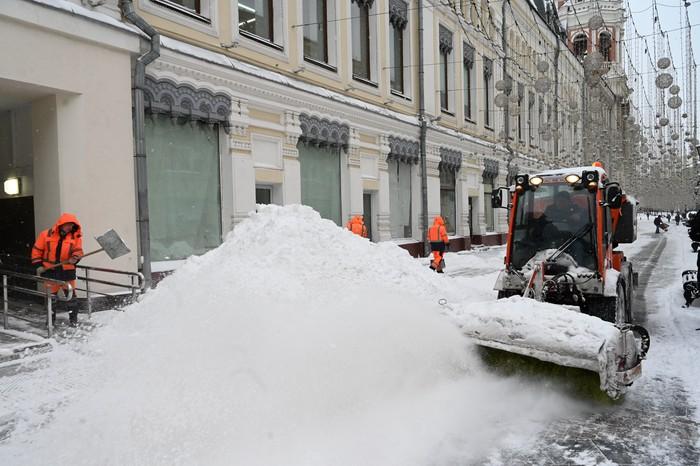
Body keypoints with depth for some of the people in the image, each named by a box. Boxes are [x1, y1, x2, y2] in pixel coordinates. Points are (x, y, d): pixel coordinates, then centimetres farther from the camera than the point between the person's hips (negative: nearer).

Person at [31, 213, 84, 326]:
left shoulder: (75, 237, -3)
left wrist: (74, 258, -22)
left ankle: (74, 319, 14)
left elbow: (78, 250, -1)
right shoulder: (46, 235, -4)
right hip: (50, 271, 0)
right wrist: (38, 265, -2)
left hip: (67, 271, 0)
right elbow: (37, 250, 3)